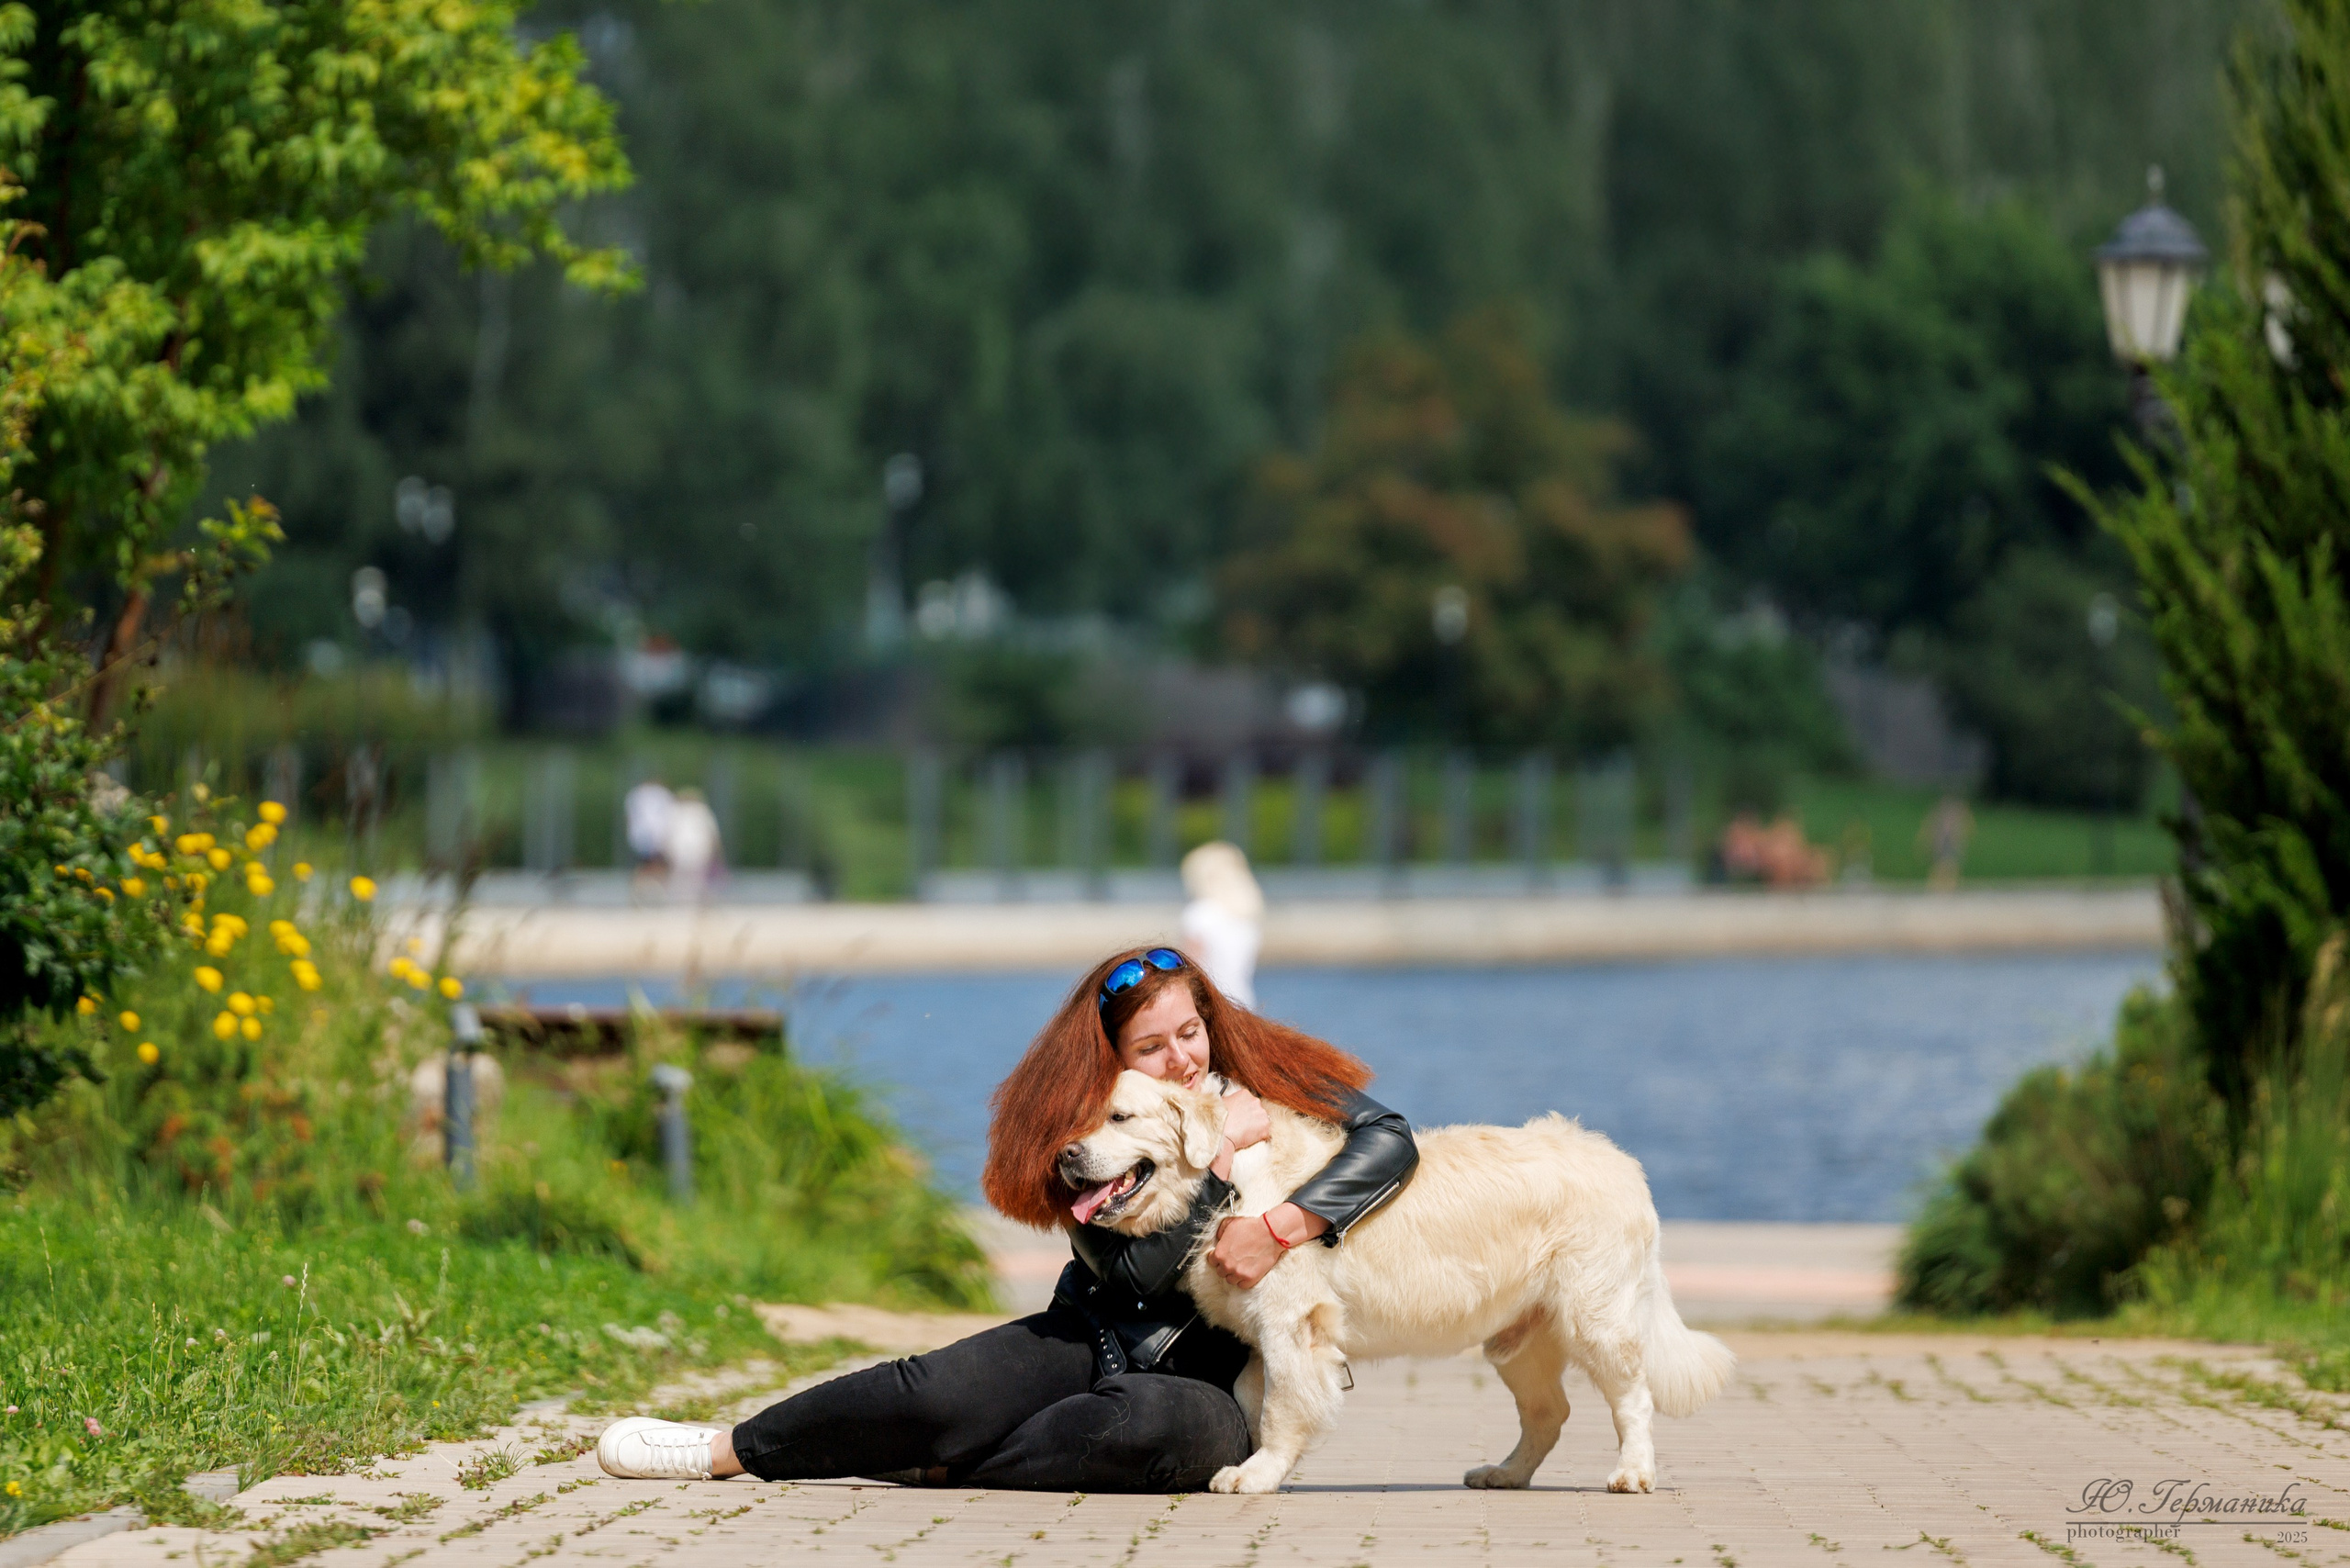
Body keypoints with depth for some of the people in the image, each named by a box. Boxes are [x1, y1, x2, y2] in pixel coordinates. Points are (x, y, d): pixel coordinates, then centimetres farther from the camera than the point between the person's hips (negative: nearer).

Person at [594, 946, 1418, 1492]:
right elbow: (1139, 1272, -16)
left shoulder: (1266, 1079, -4)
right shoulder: (1085, 1132, -4)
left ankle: (936, 1469, -26)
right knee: (933, 1390, -20)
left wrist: (1282, 1228, -29)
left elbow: (1388, 1140, -18)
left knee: (1147, 1422, -39)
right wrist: (1224, 1154, -22)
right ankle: (723, 1450, -7)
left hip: (1214, 1378, -2)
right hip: (1097, 1338, 2)